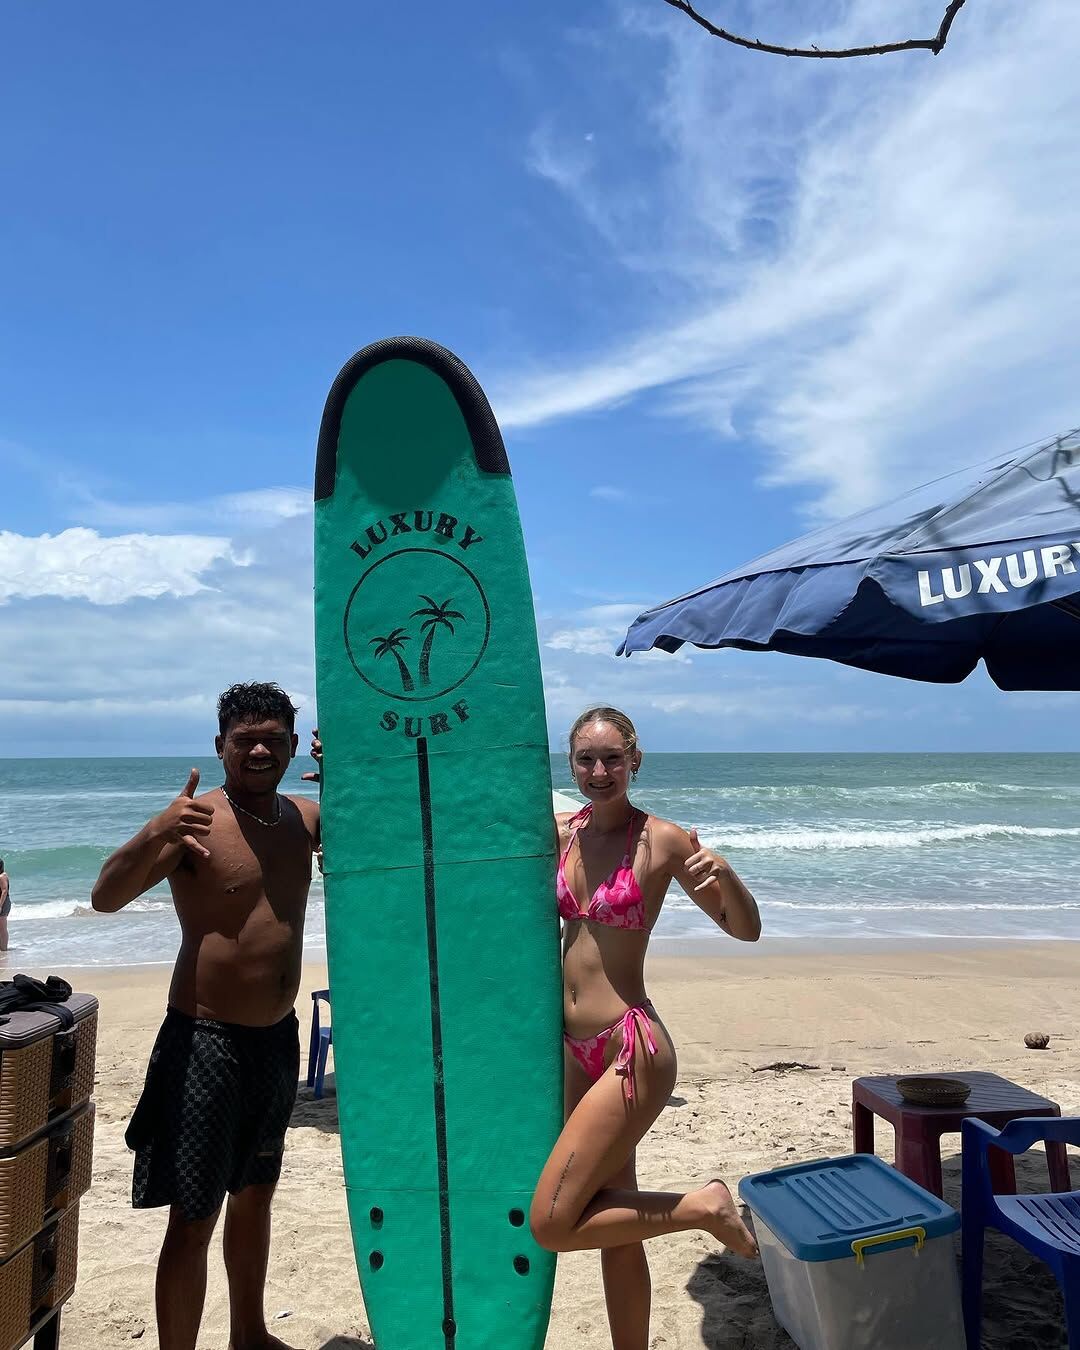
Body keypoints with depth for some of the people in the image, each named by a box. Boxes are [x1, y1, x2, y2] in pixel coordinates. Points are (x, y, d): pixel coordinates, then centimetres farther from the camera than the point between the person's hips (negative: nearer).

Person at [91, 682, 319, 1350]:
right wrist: (156, 833, -42)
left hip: (279, 1037, 7)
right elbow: (107, 896, -22)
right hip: (207, 1040, -6)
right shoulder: (196, 820, -15)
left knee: (255, 1193, 23)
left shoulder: (306, 817, 2)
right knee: (194, 1220, 0)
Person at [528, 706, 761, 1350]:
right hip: (574, 1049, 6)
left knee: (550, 1225, -6)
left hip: (631, 1050, -6)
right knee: (613, 1221, 17)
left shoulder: (660, 839, -11)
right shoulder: (559, 830, 2)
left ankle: (704, 1206, 8)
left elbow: (747, 929, -6)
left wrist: (723, 873, -26)